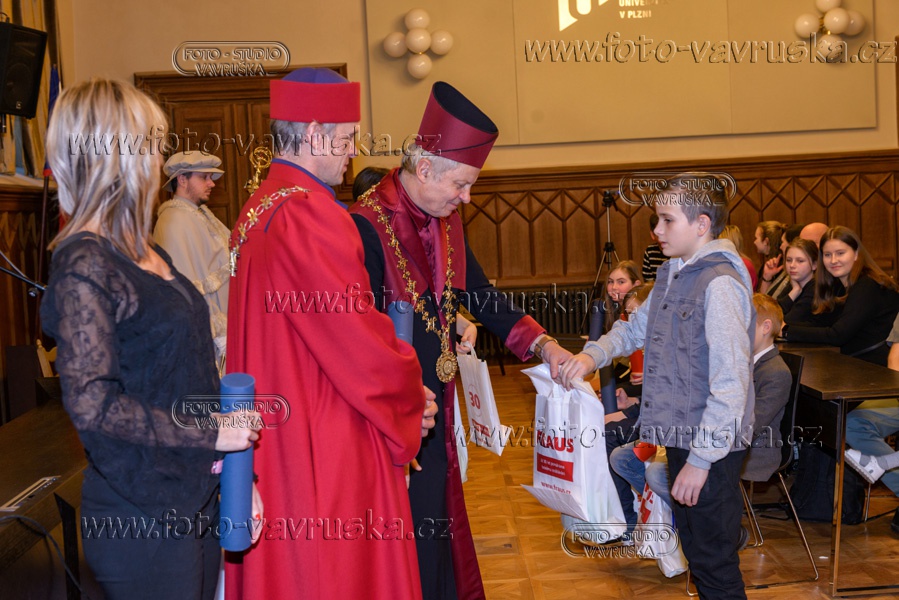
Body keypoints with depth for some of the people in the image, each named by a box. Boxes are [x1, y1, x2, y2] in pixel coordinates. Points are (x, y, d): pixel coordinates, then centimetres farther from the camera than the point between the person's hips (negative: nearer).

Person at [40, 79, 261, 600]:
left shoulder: (150, 255, 10)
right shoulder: (85, 265, -16)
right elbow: (92, 403, -20)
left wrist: (234, 470, 9)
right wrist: (209, 432, -16)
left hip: (197, 498, 8)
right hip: (143, 516, -8)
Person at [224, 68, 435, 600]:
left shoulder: (257, 209, 12)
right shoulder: (309, 215, -20)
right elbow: (359, 337, -20)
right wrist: (412, 394, 0)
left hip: (273, 432, 10)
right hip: (326, 443, -10)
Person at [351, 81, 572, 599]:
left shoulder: (446, 221, 5)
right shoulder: (368, 226, -19)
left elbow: (478, 292, 13)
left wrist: (542, 344, 4)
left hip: (435, 401, 7)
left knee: (438, 514, 18)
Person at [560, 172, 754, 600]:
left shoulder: (719, 284, -20)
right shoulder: (670, 276, 8)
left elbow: (731, 384, -24)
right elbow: (636, 327, 22)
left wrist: (700, 460, -23)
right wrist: (592, 355, 3)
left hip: (712, 445, -9)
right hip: (680, 436, 9)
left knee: (713, 562, 4)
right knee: (694, 545, 22)